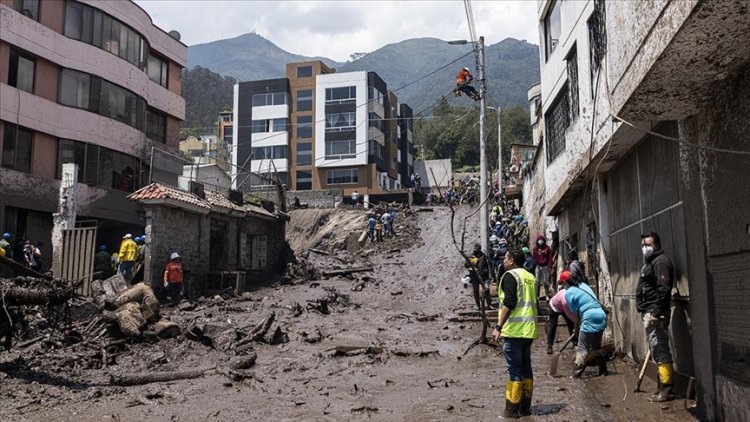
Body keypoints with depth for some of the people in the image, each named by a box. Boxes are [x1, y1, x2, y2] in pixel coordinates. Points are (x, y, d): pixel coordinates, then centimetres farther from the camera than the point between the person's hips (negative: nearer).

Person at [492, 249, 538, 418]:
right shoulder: (530, 276, 15)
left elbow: (508, 303, -18)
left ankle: (512, 409, -2)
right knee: (526, 367, 12)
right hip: (529, 330, 8)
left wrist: (498, 327, -17)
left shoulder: (510, 276, -9)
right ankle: (525, 407, 17)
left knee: (514, 369, -5)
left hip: (514, 330, -8)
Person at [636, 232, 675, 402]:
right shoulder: (651, 262, 21)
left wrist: (656, 312, -24)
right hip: (649, 312, 11)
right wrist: (648, 311, 18)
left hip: (655, 313, -11)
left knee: (659, 350, -9)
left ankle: (666, 389, -7)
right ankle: (663, 386, 22)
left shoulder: (661, 261, -11)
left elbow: (663, 289, -20)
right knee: (658, 350, 14)